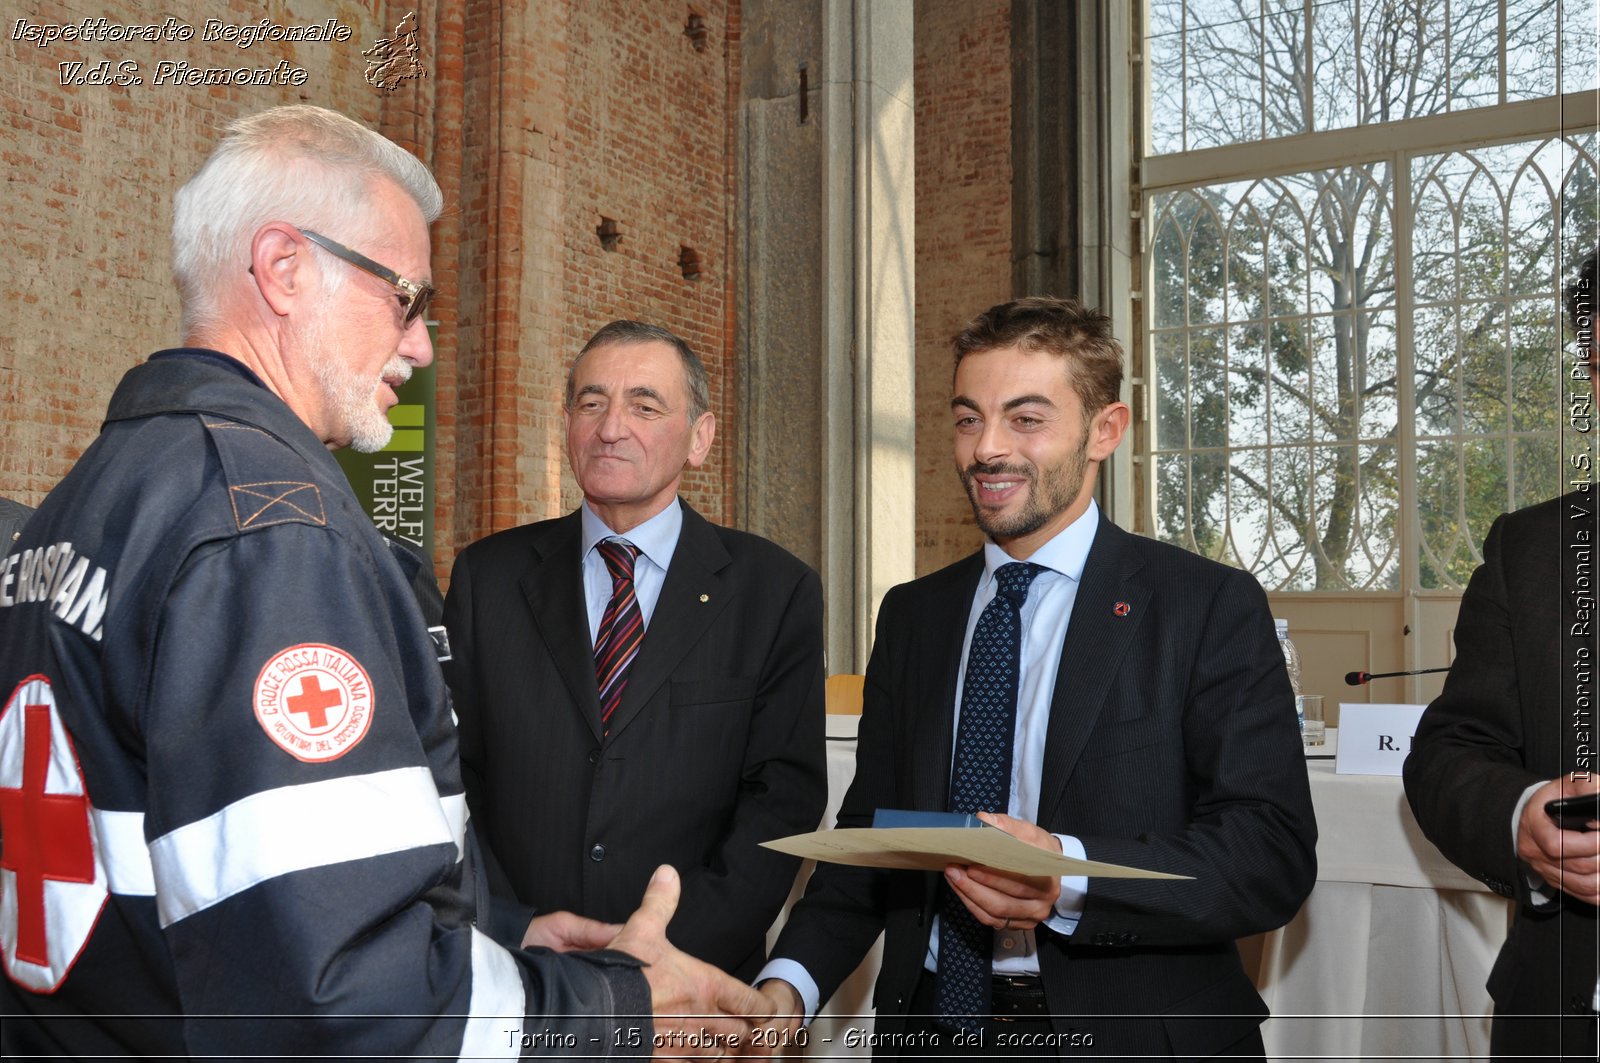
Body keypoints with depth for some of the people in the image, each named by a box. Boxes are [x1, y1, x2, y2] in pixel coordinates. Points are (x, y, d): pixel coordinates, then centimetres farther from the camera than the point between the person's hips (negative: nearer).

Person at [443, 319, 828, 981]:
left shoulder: (775, 591, -3)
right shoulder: (487, 577, 2)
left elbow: (783, 796, -7)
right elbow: (452, 775, 0)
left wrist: (672, 956, -17)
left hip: (695, 981, -1)